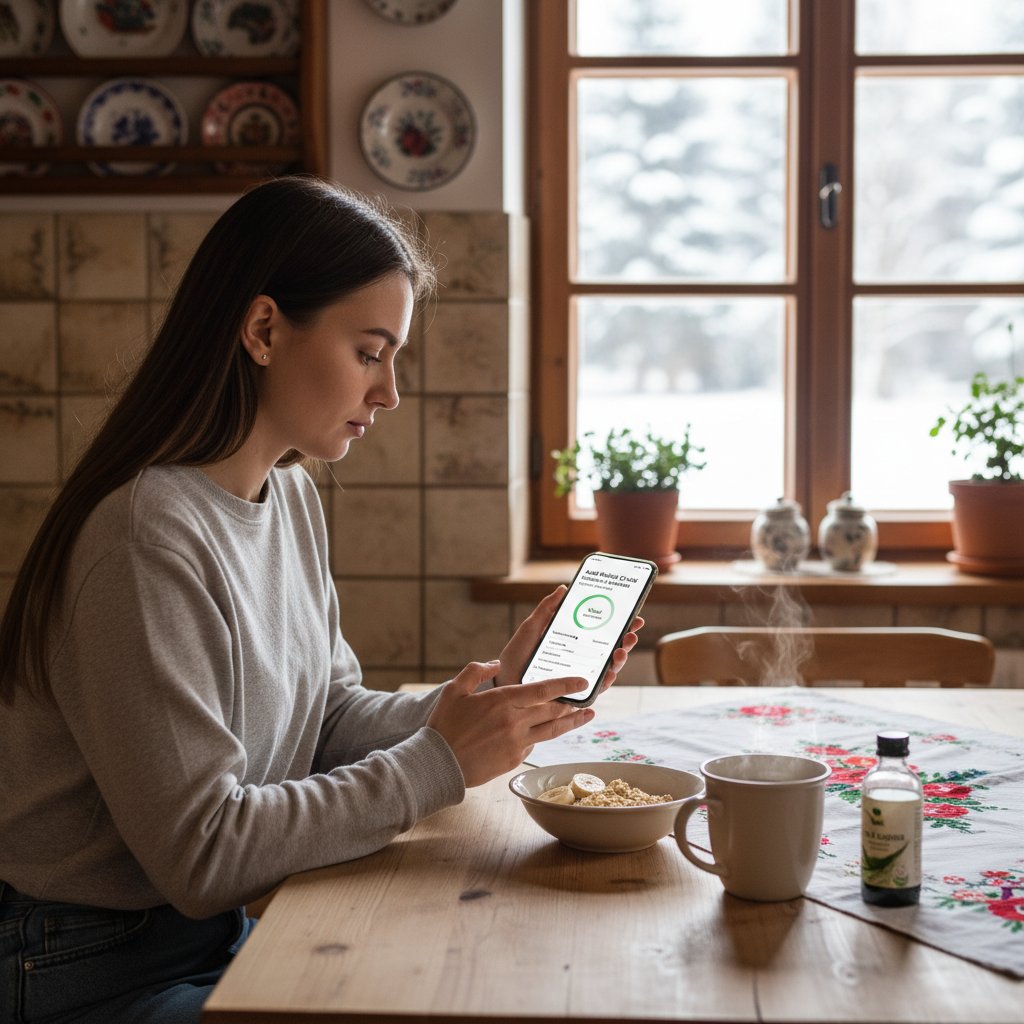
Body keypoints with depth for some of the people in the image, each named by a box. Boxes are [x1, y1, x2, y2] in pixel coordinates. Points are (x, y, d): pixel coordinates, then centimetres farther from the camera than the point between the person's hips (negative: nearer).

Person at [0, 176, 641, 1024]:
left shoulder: (291, 496, 4)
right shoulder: (149, 539, -24)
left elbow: (329, 723, 7)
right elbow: (202, 857, -23)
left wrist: (493, 697, -7)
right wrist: (439, 762, -20)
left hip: (232, 930, 8)